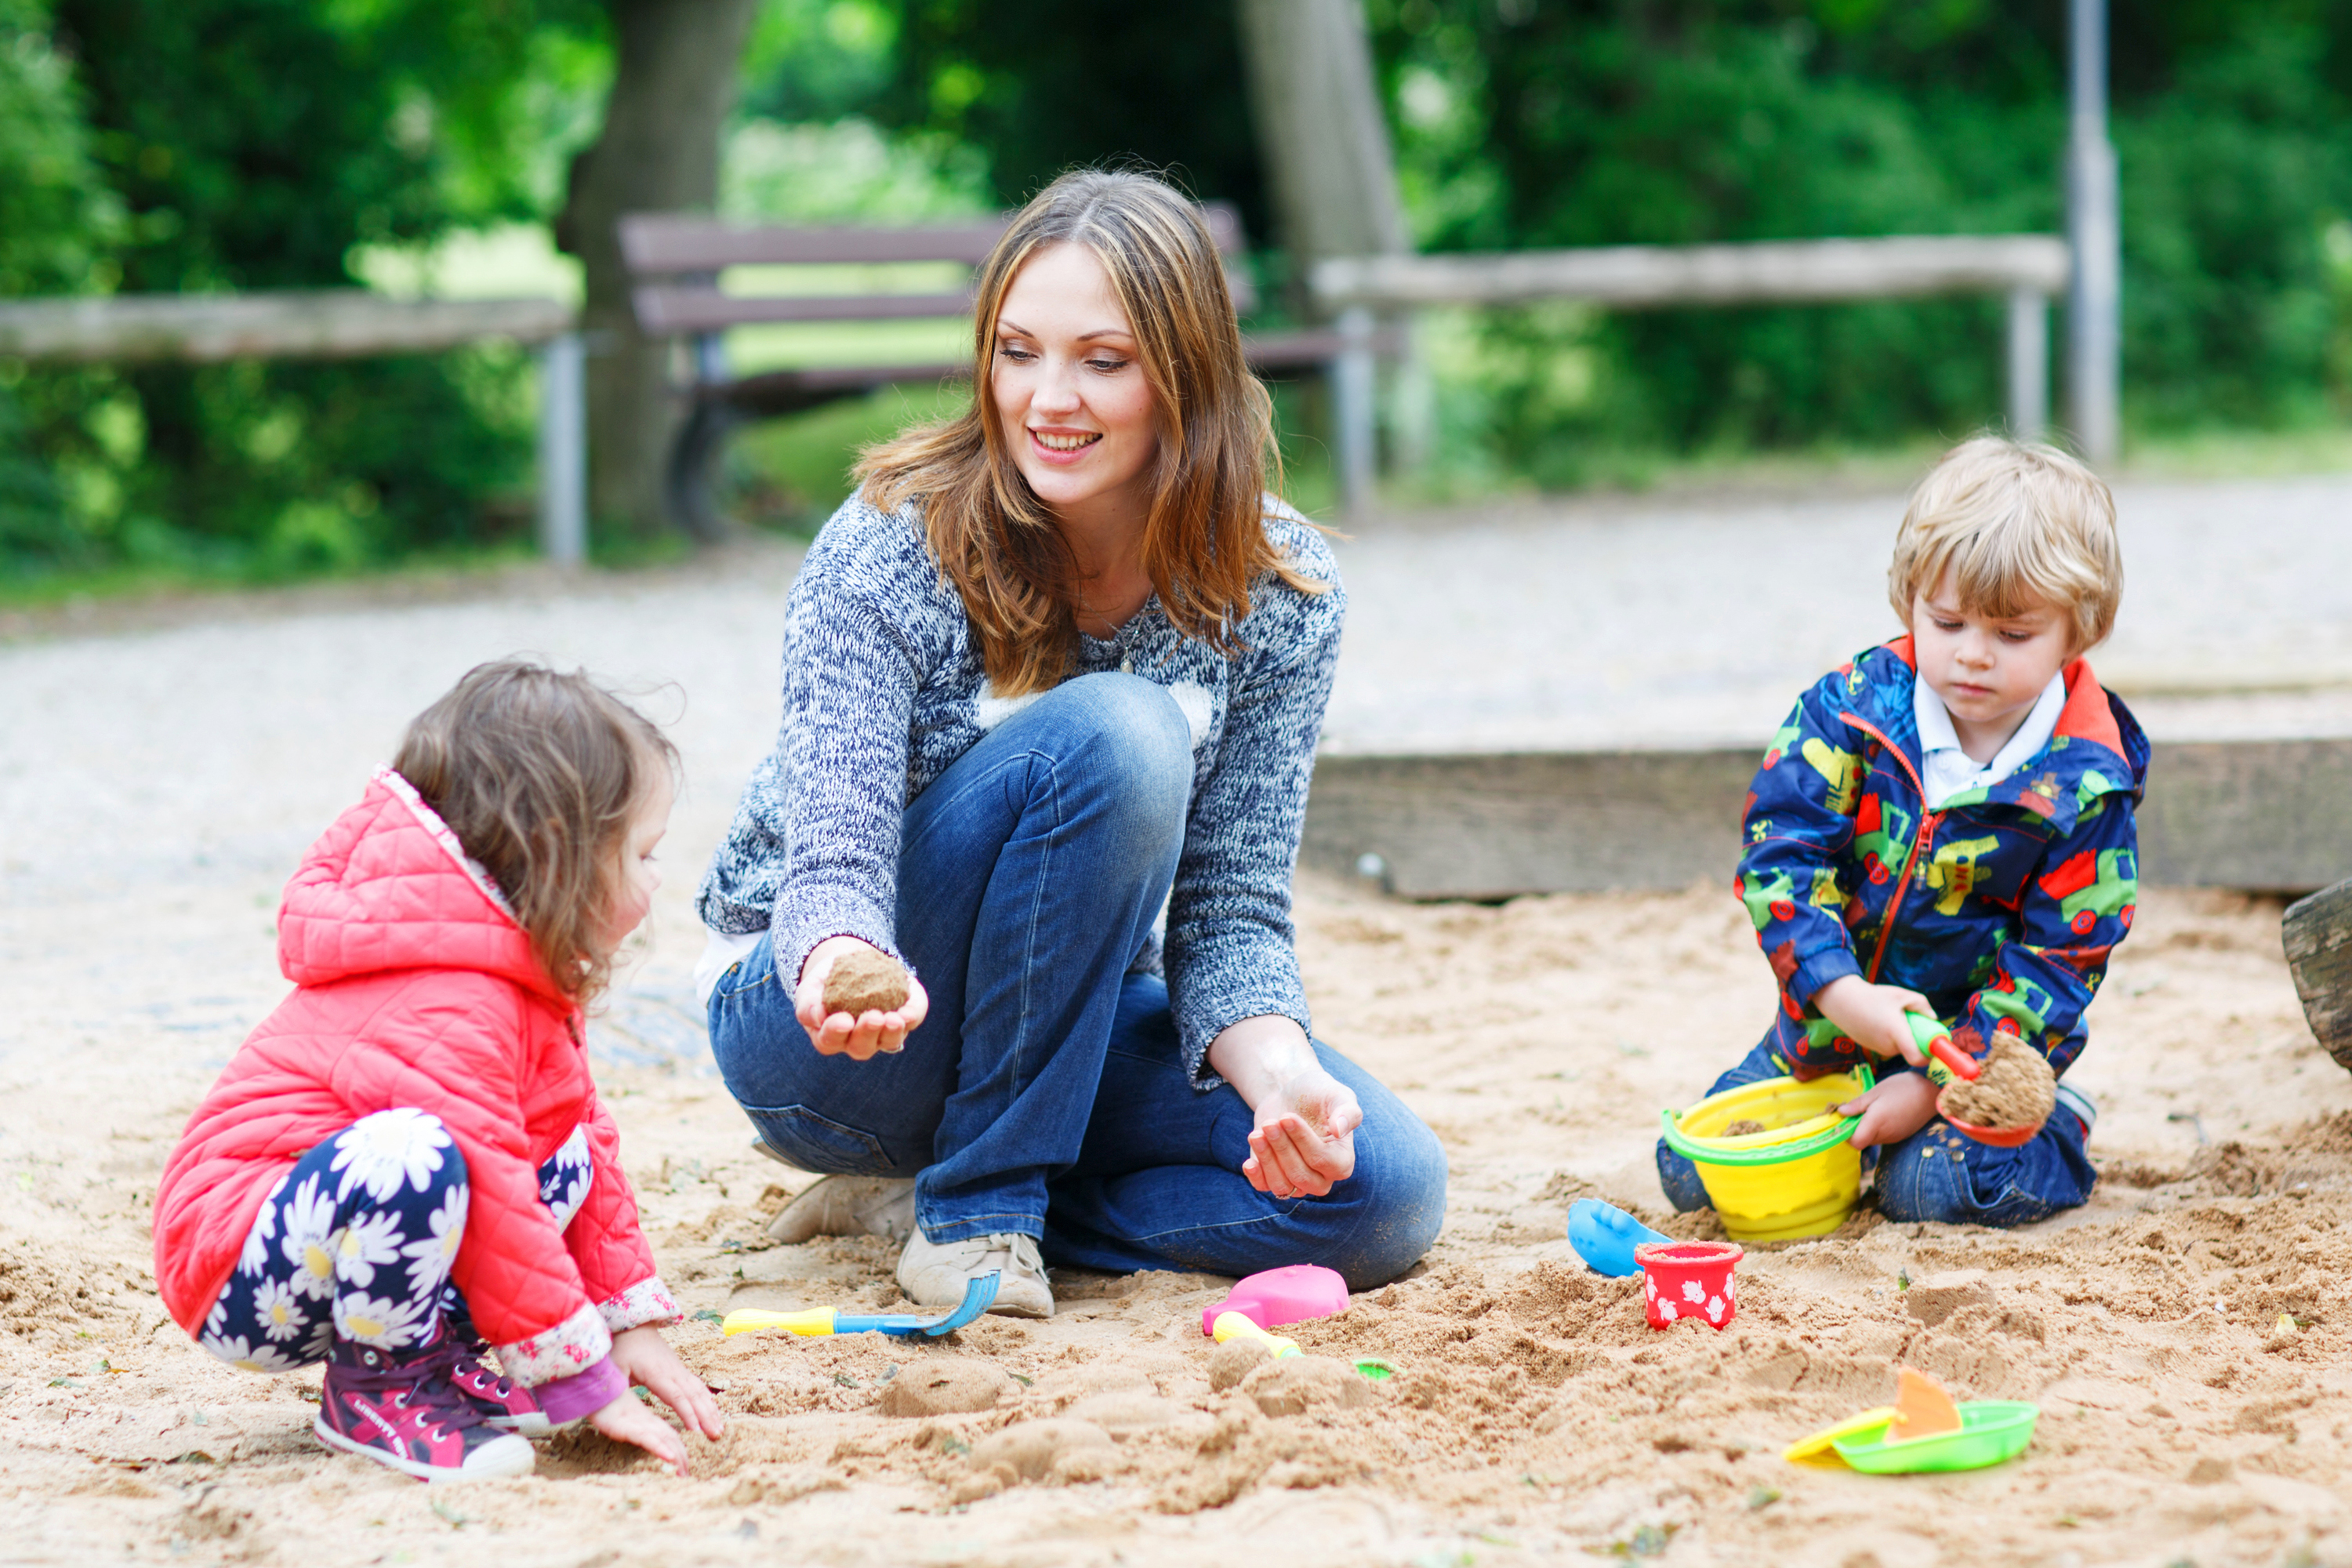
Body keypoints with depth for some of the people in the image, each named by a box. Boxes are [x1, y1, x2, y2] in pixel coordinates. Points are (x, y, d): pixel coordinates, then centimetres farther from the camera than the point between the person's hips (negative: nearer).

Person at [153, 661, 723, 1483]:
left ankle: (428, 1345, 2)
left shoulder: (522, 978, 10)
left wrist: (633, 1325, 13)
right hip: (233, 1274, -10)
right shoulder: (449, 1011, -25)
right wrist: (585, 1381, -21)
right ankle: (376, 1384, -15)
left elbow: (590, 1152, 17)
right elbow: (495, 1206, -27)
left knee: (567, 1156, 12)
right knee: (410, 1157, -38)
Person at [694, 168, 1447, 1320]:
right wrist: (842, 967, -52)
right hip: (810, 1020, -5)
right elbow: (836, 853, -28)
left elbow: (1230, 906, -10)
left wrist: (1279, 1073, -31)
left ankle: (928, 1197, -3)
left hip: (1063, 1025, 5)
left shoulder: (1279, 596, -11)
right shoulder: (887, 554, -22)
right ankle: (977, 1199, -19)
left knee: (1383, 1193, -19)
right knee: (1112, 734, -31)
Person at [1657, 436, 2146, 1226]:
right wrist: (1840, 993, -31)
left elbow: (2058, 960, -13)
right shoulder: (1853, 708, -12)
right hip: (1826, 1018, 3)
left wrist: (1935, 1084, -22)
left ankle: (2058, 1129, 7)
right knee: (1693, 1174, -2)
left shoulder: (2085, 784, -16)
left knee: (1932, 1188, -26)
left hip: (1973, 1036, -3)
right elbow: (1781, 848, -15)